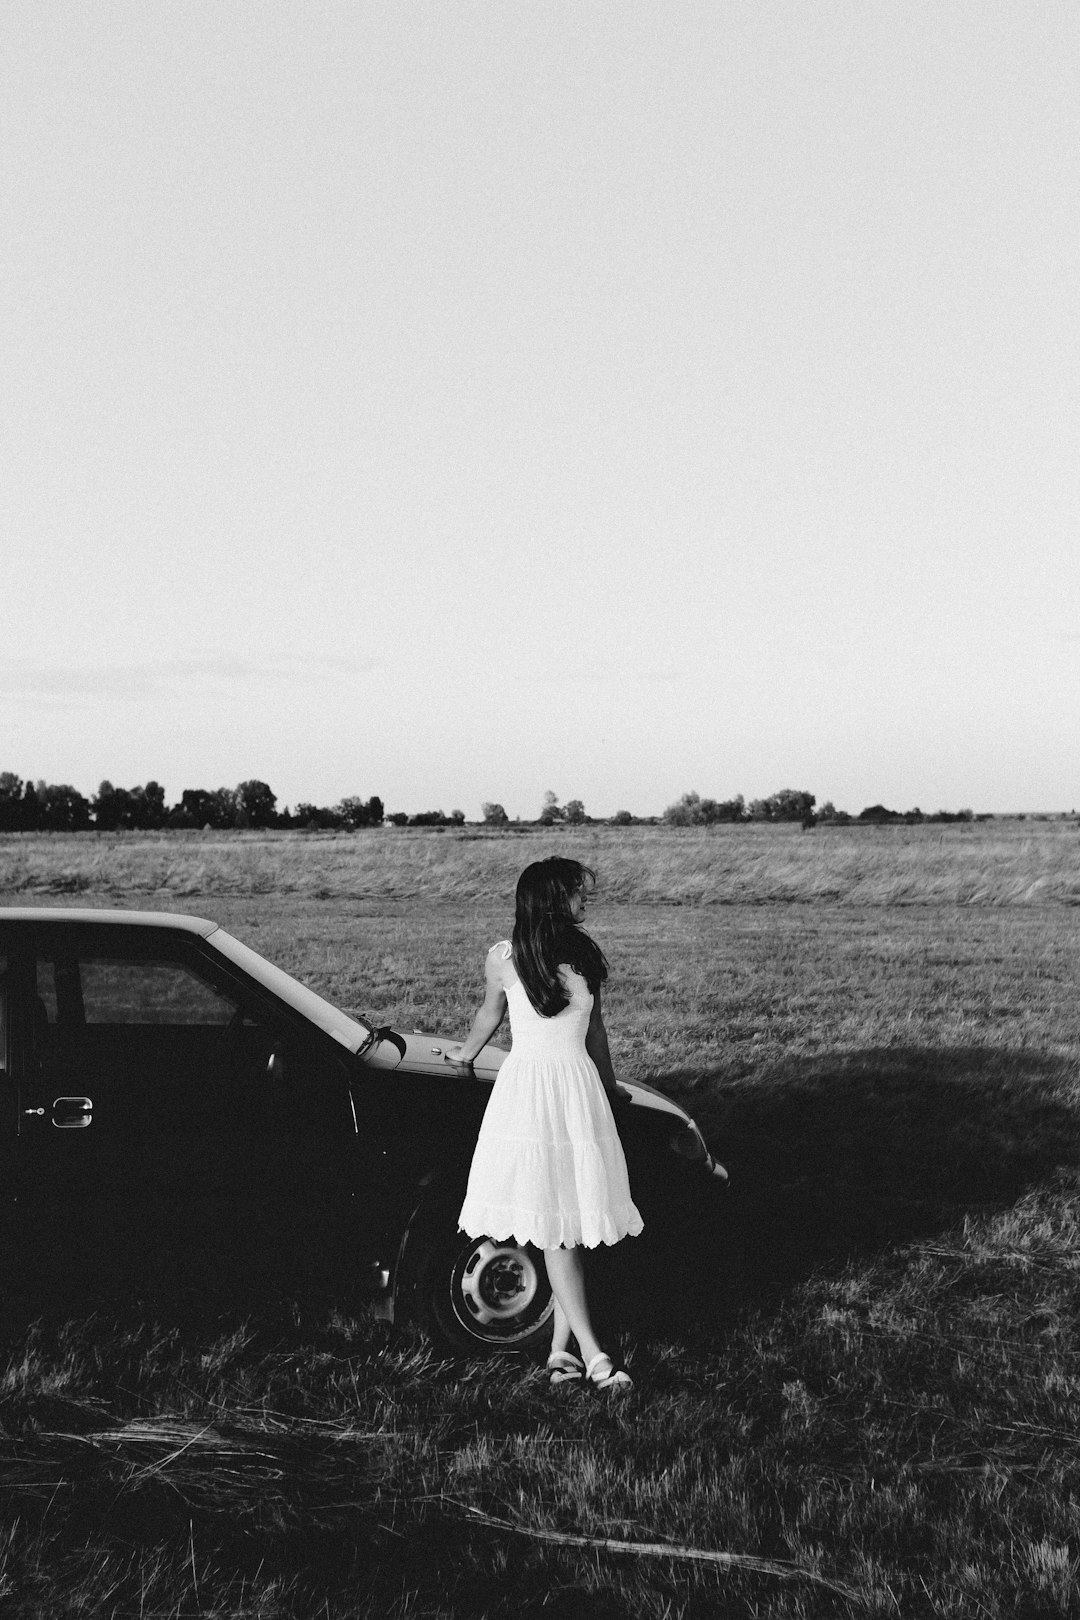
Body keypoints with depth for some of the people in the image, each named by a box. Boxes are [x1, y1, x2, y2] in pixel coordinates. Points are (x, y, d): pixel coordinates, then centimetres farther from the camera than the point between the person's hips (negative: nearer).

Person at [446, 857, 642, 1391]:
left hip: (580, 1089, 3)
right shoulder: (503, 957, -1)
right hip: (526, 1087, -3)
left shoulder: (585, 955, 8)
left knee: (570, 1223, 0)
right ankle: (592, 1353, -9)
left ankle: (562, 1347, 6)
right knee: (556, 1229, -4)